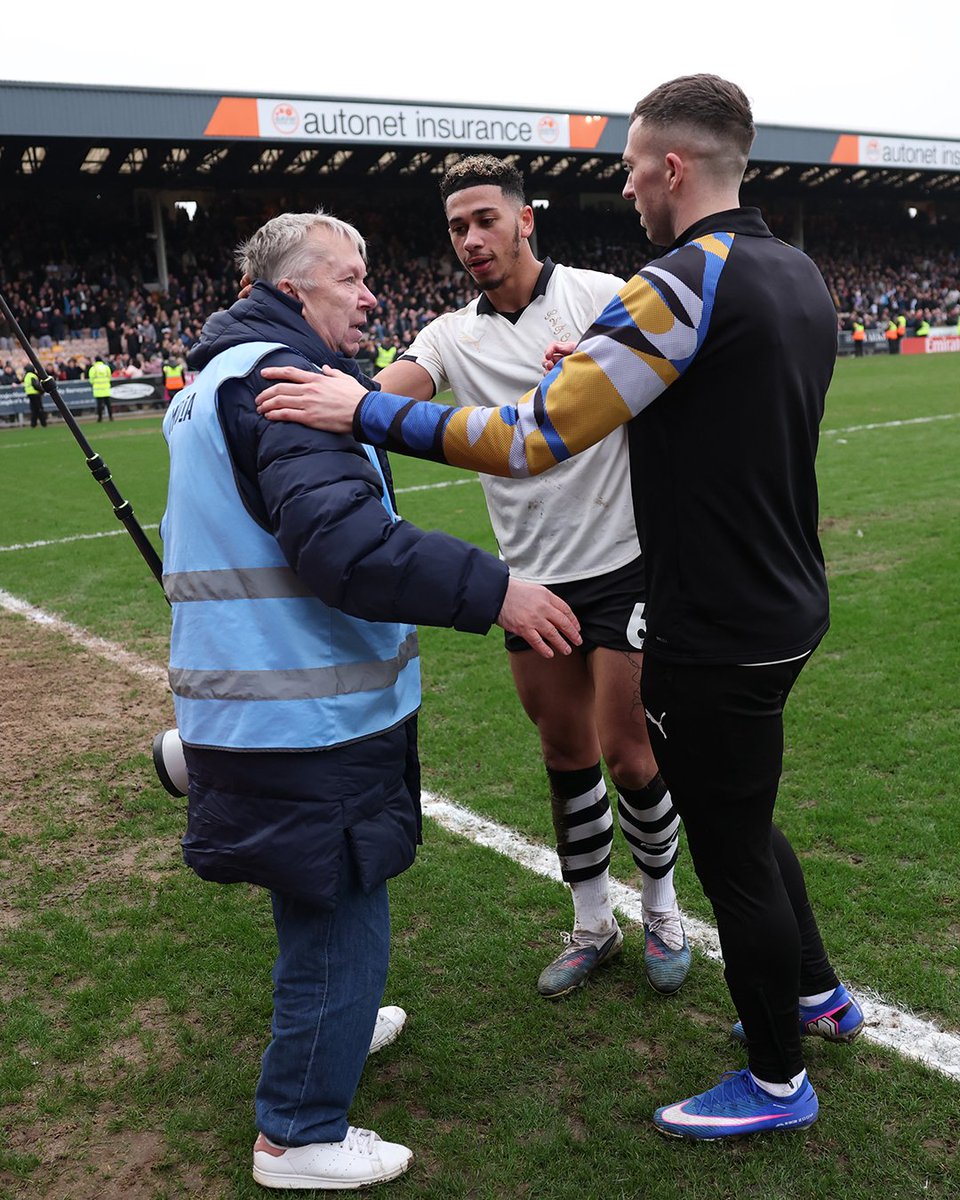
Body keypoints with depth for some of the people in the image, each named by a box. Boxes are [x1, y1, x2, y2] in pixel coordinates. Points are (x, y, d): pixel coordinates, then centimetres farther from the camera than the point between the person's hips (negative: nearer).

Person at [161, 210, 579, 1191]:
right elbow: (340, 542, -30)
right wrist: (493, 590, -28)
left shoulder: (218, 379, 17)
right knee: (339, 923, 4)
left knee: (320, 910, 28)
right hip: (303, 727, -11)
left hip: (246, 707, 11)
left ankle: (330, 1031, 49)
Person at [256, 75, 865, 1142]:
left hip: (716, 639, -9)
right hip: (785, 608, 9)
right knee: (742, 822, 27)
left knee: (731, 856, 8)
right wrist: (611, 370, 13)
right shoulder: (800, 277, 7)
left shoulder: (687, 282, -21)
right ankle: (819, 995, 46)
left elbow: (532, 440, -25)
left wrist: (367, 411, -19)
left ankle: (776, 1079, 29)